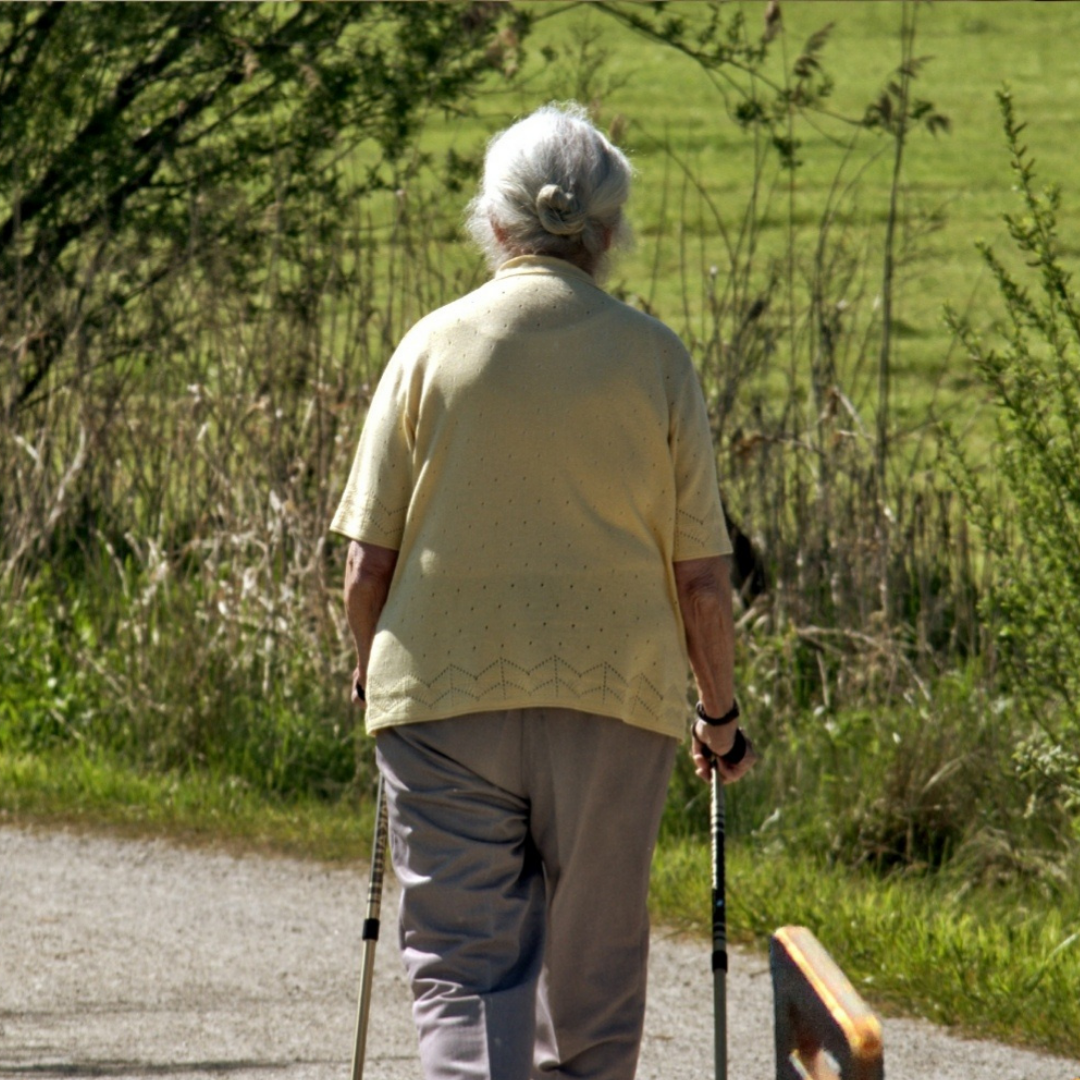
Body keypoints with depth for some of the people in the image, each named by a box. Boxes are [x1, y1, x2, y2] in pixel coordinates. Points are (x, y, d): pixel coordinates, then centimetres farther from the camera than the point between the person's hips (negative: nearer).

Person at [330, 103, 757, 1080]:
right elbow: (702, 576, -1)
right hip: (615, 704, 1)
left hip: (447, 700, -1)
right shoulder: (652, 356, -1)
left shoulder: (434, 346, -2)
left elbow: (367, 566, -1)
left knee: (465, 967, -1)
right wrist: (722, 713, 14)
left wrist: (372, 663, 19)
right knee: (593, 974, 14)